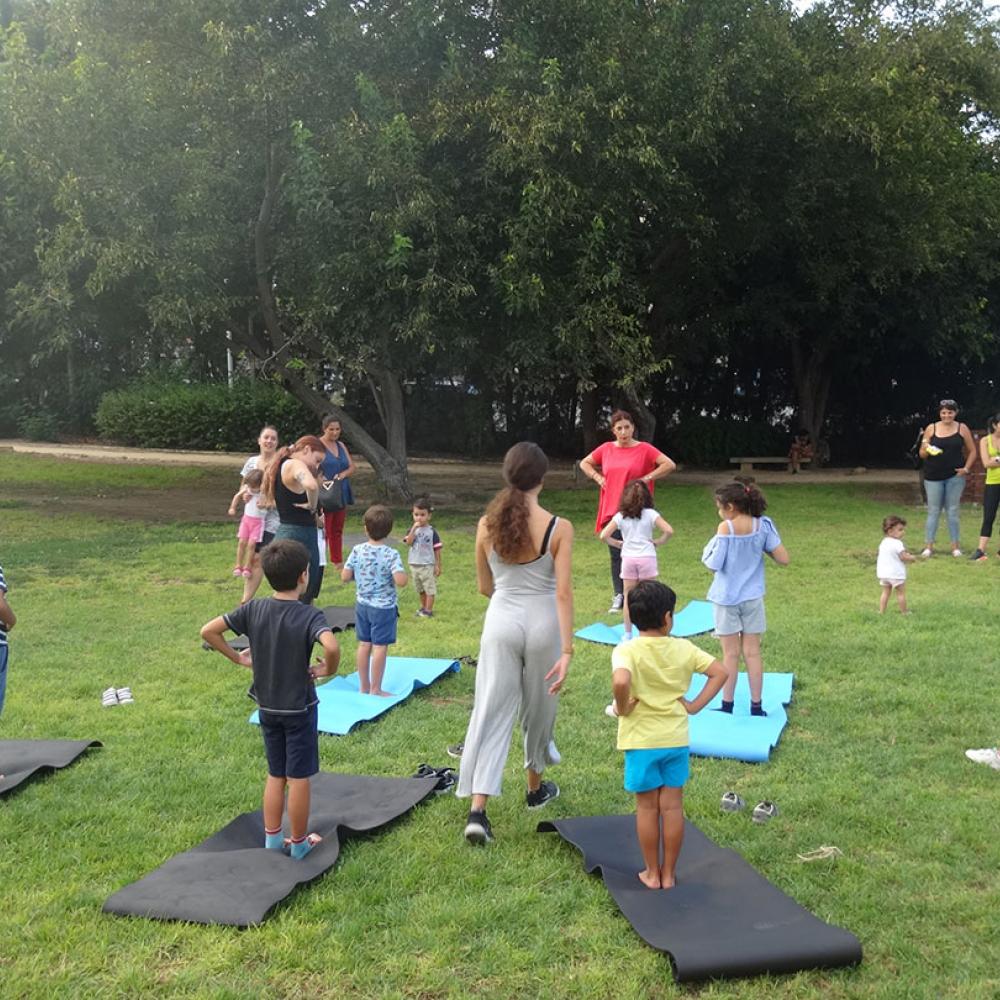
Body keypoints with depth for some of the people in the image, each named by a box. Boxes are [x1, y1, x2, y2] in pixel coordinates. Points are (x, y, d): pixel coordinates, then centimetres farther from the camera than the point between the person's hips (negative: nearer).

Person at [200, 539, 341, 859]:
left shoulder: (253, 609, -6)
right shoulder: (309, 616, -21)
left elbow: (208, 631, -7)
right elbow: (332, 647, -40)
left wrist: (238, 658, 2)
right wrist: (329, 669, -20)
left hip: (267, 707, 5)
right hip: (299, 708, -5)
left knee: (275, 775, 20)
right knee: (298, 778, 8)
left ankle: (272, 838, 27)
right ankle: (299, 843, 20)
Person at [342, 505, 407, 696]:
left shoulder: (357, 551, -7)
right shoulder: (391, 554, -19)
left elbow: (345, 577, -4)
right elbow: (401, 581, -28)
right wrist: (400, 572, -7)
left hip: (362, 605, 5)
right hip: (384, 607, -5)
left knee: (364, 644, 14)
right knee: (380, 647, 3)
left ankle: (364, 686, 25)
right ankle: (375, 689, 8)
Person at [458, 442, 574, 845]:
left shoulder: (487, 524, -4)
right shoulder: (559, 528, -12)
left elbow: (484, 587, 6)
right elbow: (563, 592, -15)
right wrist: (567, 650, -14)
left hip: (501, 622, 1)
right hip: (543, 624, -1)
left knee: (491, 712, 3)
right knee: (539, 709, 19)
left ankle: (477, 811, -6)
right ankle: (536, 788, 39)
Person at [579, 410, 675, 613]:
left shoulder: (644, 449, -5)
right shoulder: (607, 449, 5)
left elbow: (670, 465, -9)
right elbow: (584, 463, 19)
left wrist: (647, 478, -11)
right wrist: (598, 477, 3)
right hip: (612, 510, 3)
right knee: (616, 555, 7)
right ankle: (619, 596, 14)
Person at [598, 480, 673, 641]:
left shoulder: (620, 516, 0)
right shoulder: (650, 514, -3)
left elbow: (603, 536, -6)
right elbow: (668, 531, -12)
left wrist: (617, 543, 9)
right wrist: (658, 541, 4)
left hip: (628, 559, 1)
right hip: (647, 557, -1)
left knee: (628, 598, 10)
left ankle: (628, 634, 15)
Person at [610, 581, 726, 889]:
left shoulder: (626, 651, -16)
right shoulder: (683, 649, -4)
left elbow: (620, 681, -35)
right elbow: (720, 672, -2)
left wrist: (622, 708, -17)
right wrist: (695, 705, 1)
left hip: (641, 741, -2)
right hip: (676, 739, 3)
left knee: (647, 807, 11)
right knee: (673, 806, 12)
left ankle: (652, 873, 22)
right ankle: (669, 874, 22)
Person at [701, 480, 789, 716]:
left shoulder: (726, 528, -16)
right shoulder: (763, 526, -5)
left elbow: (714, 564, -17)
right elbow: (783, 559, -5)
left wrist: (709, 549, 2)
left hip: (727, 599, -3)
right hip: (752, 598, 3)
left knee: (731, 654, 6)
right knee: (752, 652, 9)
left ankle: (727, 705, 15)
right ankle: (756, 706, 15)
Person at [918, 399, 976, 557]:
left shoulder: (962, 429, 2)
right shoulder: (931, 428, 0)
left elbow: (972, 451, 9)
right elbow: (922, 454, 3)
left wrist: (966, 468, -3)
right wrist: (927, 450, -20)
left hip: (955, 476, 0)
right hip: (933, 476, 0)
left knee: (952, 511, 5)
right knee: (933, 511, 2)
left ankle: (955, 546, 12)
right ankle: (929, 546, 7)